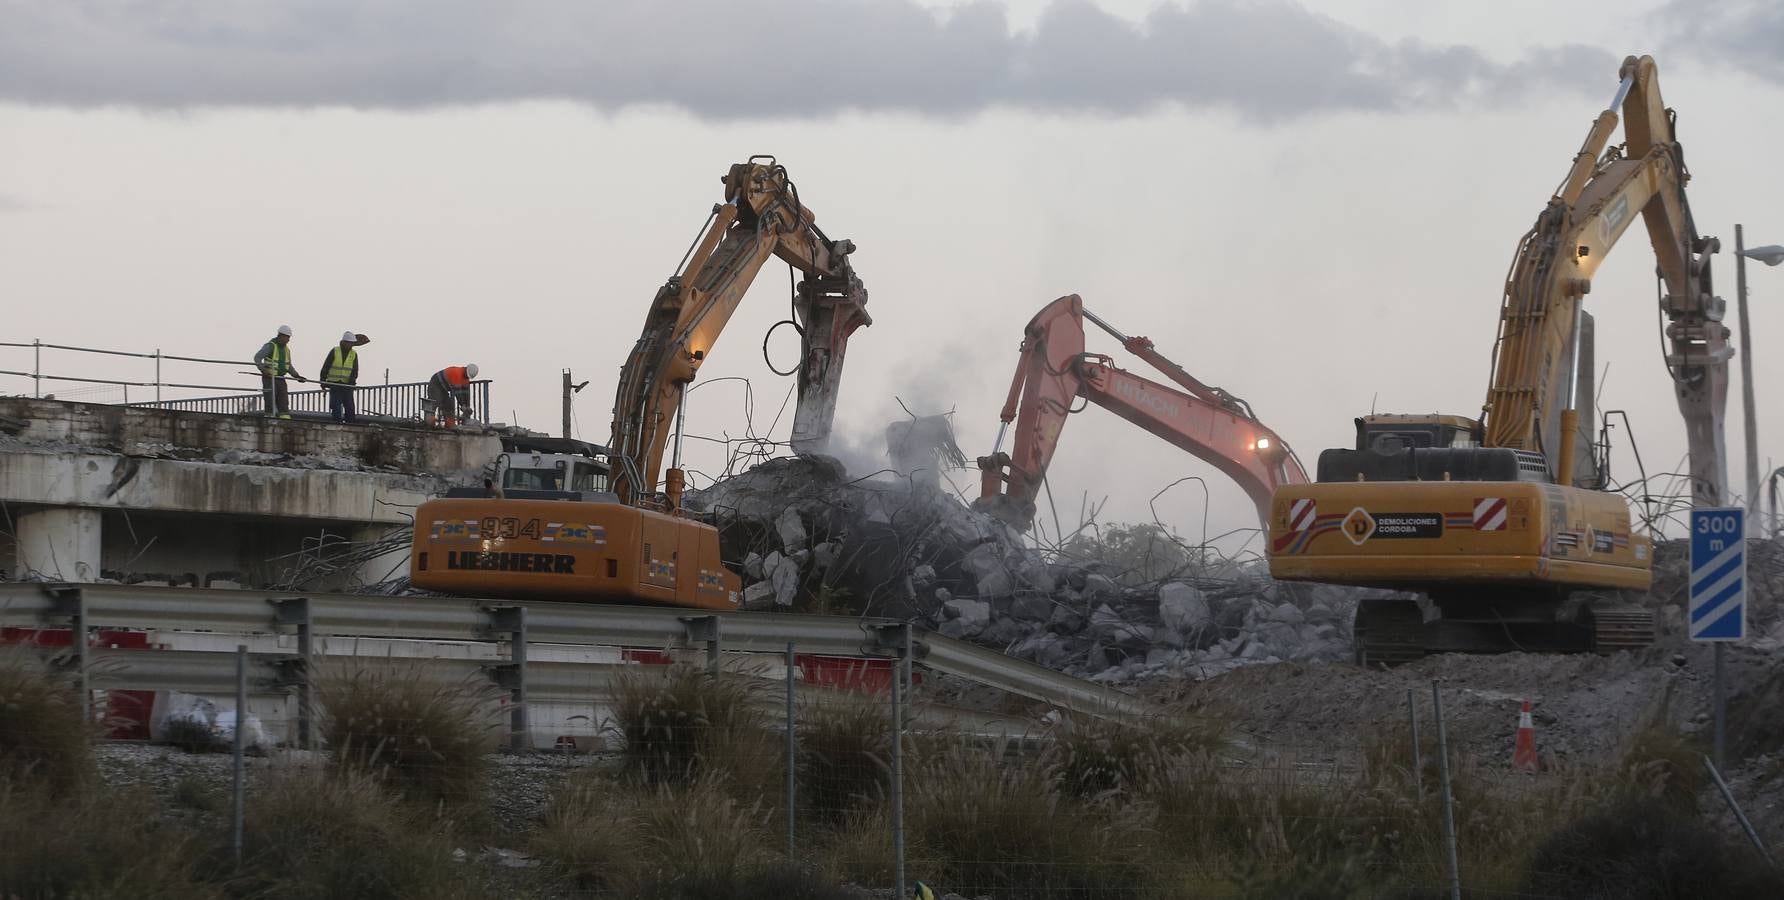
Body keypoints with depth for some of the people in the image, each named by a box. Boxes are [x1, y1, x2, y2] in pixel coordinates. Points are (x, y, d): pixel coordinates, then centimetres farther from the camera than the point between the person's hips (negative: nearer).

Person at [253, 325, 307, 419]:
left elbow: (289, 366, 27)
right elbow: (257, 358, -17)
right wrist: (262, 369, -31)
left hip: (280, 379, 7)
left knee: (284, 403, 2)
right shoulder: (270, 346, -8)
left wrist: (296, 376, 15)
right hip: (269, 379, -7)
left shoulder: (286, 350, 16)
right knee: (270, 402, -9)